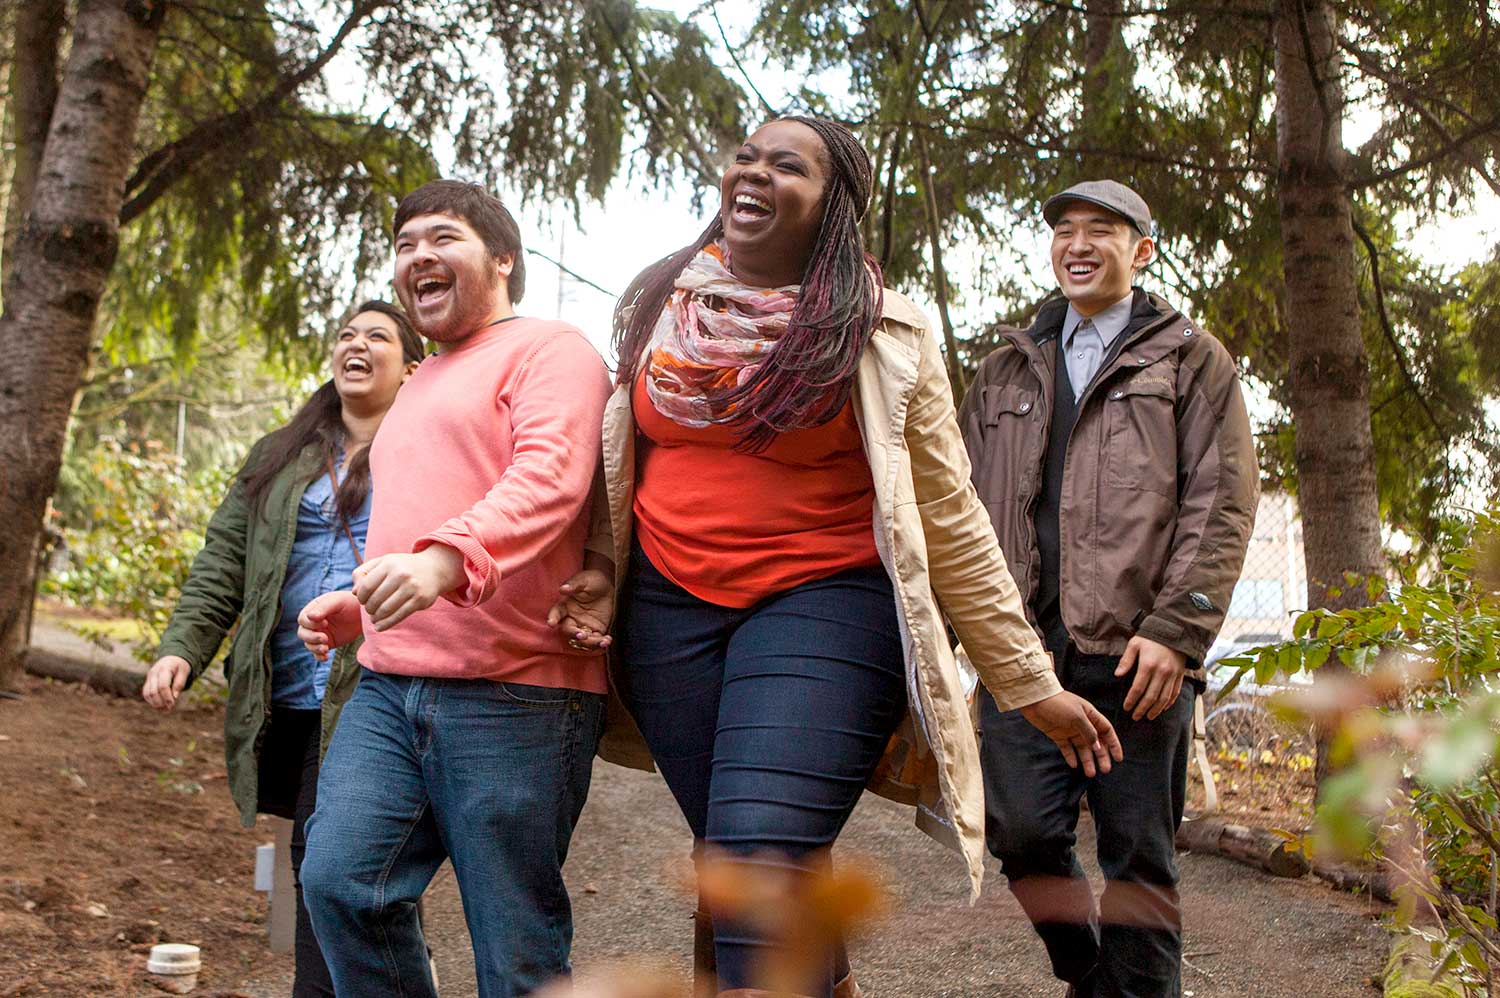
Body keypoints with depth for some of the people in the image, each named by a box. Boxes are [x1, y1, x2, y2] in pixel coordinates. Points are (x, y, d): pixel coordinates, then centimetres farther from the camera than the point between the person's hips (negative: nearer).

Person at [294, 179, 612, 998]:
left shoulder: (548, 349, 0)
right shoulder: (420, 387, 28)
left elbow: (549, 478, -18)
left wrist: (447, 558, -36)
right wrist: (353, 608, 18)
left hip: (513, 692, -8)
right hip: (389, 686, 8)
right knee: (339, 877, -9)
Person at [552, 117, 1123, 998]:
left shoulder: (883, 335, -1)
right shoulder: (660, 307, 10)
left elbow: (950, 520, 2)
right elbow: (619, 462, 22)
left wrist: (1031, 684, 1)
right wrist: (600, 572, 5)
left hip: (824, 604, -3)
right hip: (668, 611, 4)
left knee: (761, 870, -19)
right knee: (788, 874, 5)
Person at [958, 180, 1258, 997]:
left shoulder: (1191, 361, 10)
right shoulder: (1005, 371, 21)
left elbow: (1221, 506, 0)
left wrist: (1175, 630, -12)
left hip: (1135, 650, -3)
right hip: (1024, 640, 3)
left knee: (1139, 854, 1)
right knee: (1021, 826, -4)